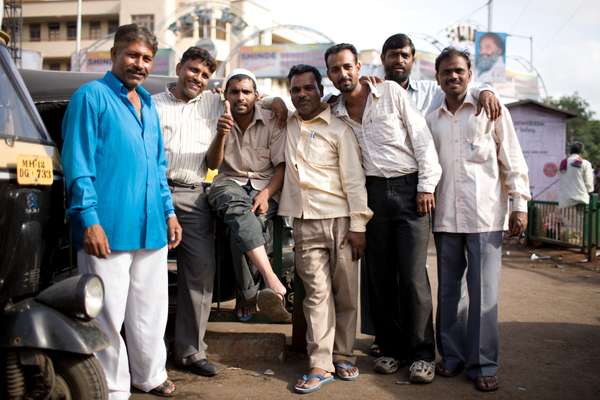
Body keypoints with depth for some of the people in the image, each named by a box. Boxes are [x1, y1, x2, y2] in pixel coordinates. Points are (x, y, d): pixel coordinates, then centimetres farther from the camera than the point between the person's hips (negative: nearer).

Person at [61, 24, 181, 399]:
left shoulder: (148, 103, 17)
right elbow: (78, 164, -11)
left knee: (151, 310, 16)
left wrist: (168, 211, 16)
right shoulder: (92, 96, -5)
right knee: (108, 315, 2)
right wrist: (89, 219, -17)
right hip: (108, 227, -7)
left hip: (151, 226, 7)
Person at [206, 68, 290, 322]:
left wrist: (266, 194, -19)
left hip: (264, 186, 0)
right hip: (229, 183, 1)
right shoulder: (221, 121, 9)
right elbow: (212, 164, -1)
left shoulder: (272, 122, 3)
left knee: (242, 224, -35)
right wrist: (221, 134, -21)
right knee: (237, 207, -38)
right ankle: (272, 281, -50)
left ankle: (249, 295, -23)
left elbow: (282, 166, -1)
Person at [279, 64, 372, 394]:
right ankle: (320, 365, 4)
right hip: (305, 224, 3)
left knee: (345, 293, 4)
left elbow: (354, 179, -4)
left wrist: (358, 226, -9)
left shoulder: (338, 129, -1)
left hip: (340, 220, -2)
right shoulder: (287, 125, 12)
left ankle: (343, 355, 19)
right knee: (317, 293, 0)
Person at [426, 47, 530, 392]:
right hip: (444, 217, 3)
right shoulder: (431, 120, 13)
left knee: (484, 291, -3)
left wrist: (520, 204, -3)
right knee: (448, 289, 9)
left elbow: (512, 159, 3)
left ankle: (483, 364, 8)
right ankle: (452, 355, 22)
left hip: (485, 215, -3)